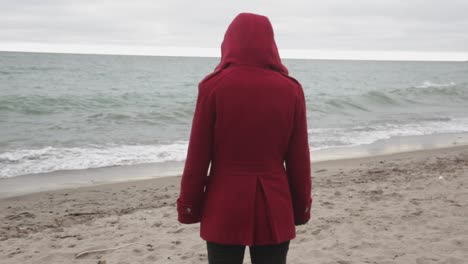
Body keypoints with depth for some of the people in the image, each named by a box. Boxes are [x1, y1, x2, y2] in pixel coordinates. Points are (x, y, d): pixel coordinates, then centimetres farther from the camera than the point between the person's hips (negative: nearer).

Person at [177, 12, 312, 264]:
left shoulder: (214, 86, -7)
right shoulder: (291, 89, -2)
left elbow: (198, 156, -5)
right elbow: (298, 160, 2)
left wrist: (189, 205, 6)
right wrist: (301, 208, 13)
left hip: (225, 207, -1)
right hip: (274, 208, 2)